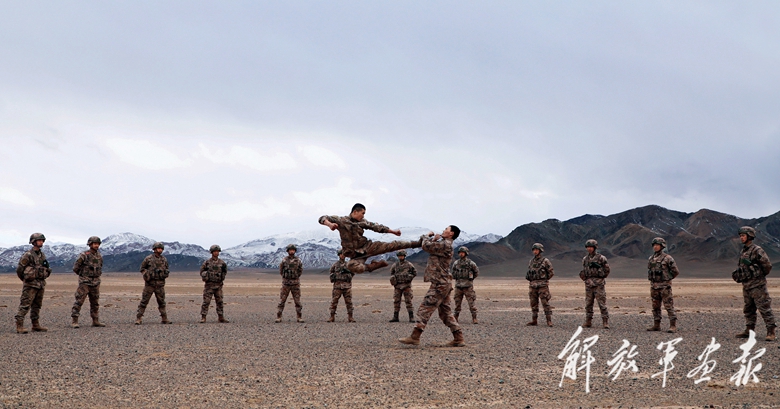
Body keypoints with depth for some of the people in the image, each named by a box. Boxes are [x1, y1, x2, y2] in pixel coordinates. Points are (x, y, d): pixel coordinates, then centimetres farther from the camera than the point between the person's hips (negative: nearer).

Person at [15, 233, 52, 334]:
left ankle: (36, 325, 20)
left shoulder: (42, 255, 13)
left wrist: (47, 270, 10)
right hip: (30, 284, -8)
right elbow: (19, 269, -6)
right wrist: (25, 279, 4)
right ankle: (19, 326, -8)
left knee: (37, 306, 13)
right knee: (25, 305, -9)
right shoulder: (28, 255, -10)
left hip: (41, 283, 8)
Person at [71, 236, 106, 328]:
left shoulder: (99, 256, 9)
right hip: (85, 282, -6)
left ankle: (95, 321, 18)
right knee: (79, 301, -8)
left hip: (95, 282, 6)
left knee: (95, 303, 10)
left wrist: (97, 275, 13)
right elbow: (75, 268, -4)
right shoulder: (84, 255, -10)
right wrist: (84, 274, 7)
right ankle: (74, 321, -6)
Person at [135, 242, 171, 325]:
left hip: (160, 284, 4)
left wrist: (166, 273, 0)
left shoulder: (164, 259, 9)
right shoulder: (148, 259, -2)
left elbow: (166, 269, 21)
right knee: (144, 301, -2)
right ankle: (139, 318, 2)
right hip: (150, 283, -3)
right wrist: (146, 274, -10)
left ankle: (164, 318, 16)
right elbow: (142, 268, 5)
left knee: (162, 302, 9)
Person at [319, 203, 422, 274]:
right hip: (355, 255, -4)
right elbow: (323, 218, -11)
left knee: (390, 246, -8)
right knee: (353, 266, -39)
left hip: (367, 247, 4)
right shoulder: (341, 221, -8)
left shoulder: (362, 222, 6)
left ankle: (416, 243, -1)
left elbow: (376, 227, 13)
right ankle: (373, 266, -15)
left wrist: (393, 231, 12)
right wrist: (329, 224, -35)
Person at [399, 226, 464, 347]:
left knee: (424, 310, -8)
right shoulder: (443, 244, 17)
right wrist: (433, 238, 1)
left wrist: (428, 237, 2)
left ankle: (414, 337, -8)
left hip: (440, 284, -10)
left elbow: (426, 246, -17)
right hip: (444, 284, 10)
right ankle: (458, 338, 13)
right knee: (446, 312, 13)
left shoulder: (445, 245, -14)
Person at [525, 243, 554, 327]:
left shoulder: (545, 261, -4)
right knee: (534, 304, 7)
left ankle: (549, 321, -3)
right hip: (533, 285, 6)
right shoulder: (531, 261, 13)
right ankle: (534, 321, 13)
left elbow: (551, 273, -1)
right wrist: (531, 280, 11)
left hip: (542, 286, -6)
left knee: (545, 303, -6)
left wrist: (543, 279, 0)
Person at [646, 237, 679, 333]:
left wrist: (666, 279, 1)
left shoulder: (667, 258, -7)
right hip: (654, 286, 6)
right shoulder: (651, 259, 11)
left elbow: (676, 271, -3)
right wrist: (653, 279, 13)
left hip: (664, 286, -6)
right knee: (655, 306, 10)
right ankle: (656, 325, 17)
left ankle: (673, 326, -6)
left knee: (669, 306, -6)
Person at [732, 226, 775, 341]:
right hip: (746, 285, 9)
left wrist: (760, 275, -1)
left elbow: (768, 265, -13)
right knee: (748, 309, 13)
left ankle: (771, 332, -5)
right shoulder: (743, 251, 14)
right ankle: (749, 330, 19)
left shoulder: (757, 250, -12)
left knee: (764, 308, -7)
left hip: (757, 285, -9)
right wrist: (737, 274, 9)